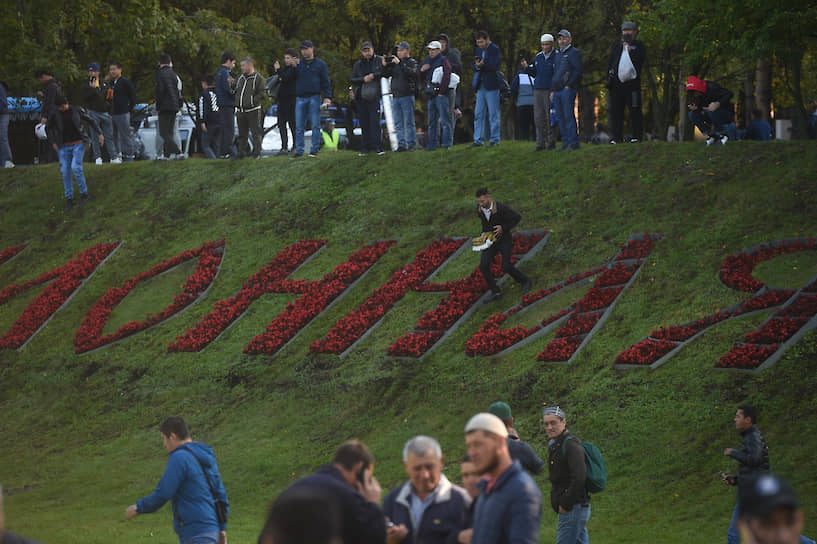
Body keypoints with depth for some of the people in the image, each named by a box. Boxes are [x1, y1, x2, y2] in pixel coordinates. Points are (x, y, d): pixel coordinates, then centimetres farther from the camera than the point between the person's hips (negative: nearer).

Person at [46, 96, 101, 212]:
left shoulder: (77, 111, -3)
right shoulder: (56, 115, 1)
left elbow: (91, 121, 8)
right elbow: (48, 128, 18)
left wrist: (100, 133, 1)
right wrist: (53, 142, 10)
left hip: (78, 144, -2)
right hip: (64, 147, 3)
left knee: (75, 167, -19)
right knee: (65, 172, -2)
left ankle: (84, 194, -4)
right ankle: (69, 200, 9)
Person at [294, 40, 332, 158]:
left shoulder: (320, 64, 9)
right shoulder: (298, 63, 14)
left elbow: (326, 82, 6)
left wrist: (327, 97, -4)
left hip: (314, 98, -2)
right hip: (300, 98, 2)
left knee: (315, 125, -2)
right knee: (299, 126, 0)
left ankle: (314, 150, 1)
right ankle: (299, 151, 2)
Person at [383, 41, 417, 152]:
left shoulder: (412, 62, 0)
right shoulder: (394, 62, 15)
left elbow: (412, 72, -20)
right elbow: (386, 75, 14)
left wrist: (399, 63, -21)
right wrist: (384, 66, -3)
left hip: (407, 96, -6)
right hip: (396, 96, 6)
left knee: (409, 122, -4)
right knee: (398, 124, 5)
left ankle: (411, 144, -2)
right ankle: (401, 144, 8)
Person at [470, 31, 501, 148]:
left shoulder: (494, 49, -6)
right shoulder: (479, 50, 15)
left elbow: (494, 66, -15)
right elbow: (475, 67, 11)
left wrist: (482, 65, -17)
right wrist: (477, 66, -10)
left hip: (491, 85, -7)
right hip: (481, 86, 7)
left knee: (493, 114, -2)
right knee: (478, 114, 5)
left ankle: (494, 139, 4)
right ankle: (478, 140, 8)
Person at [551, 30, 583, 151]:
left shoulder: (574, 53, -1)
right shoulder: (559, 55, 25)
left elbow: (578, 71, -11)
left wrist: (569, 85, -15)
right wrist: (552, 90, 19)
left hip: (568, 90, -8)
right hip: (557, 91, 8)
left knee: (569, 116, -12)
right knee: (560, 117, 6)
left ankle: (573, 142, -12)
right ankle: (565, 142, 9)